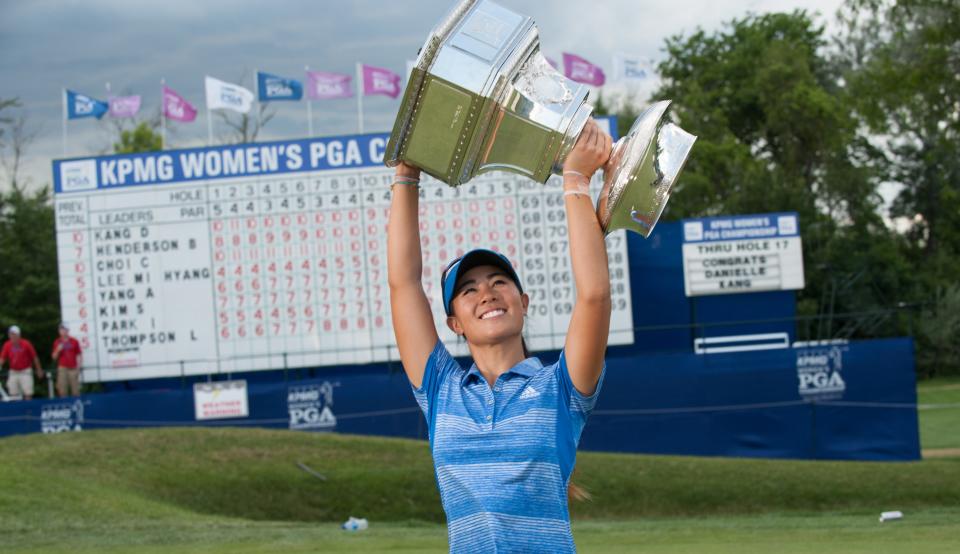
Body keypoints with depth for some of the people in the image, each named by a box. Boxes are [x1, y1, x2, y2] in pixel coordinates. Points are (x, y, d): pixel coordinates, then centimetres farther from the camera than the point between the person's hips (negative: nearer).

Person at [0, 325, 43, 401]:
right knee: (13, 395, 1)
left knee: (28, 394, -8)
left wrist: (39, 370, 5)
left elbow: (35, 357, -1)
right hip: (13, 373, 3)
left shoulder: (26, 344, -9)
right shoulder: (7, 345, -2)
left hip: (25, 372, -3)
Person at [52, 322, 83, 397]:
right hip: (62, 368, 0)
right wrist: (58, 350, -11)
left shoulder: (74, 341, 6)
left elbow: (79, 354, 8)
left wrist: (79, 366, -1)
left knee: (75, 391, -2)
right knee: (62, 391, -6)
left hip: (73, 368, 0)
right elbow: (54, 357, 7)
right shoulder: (57, 342, 7)